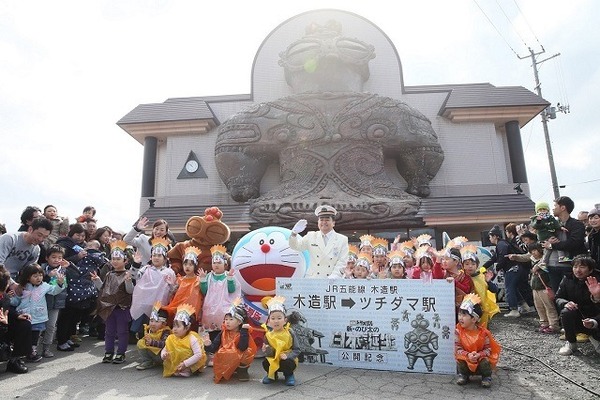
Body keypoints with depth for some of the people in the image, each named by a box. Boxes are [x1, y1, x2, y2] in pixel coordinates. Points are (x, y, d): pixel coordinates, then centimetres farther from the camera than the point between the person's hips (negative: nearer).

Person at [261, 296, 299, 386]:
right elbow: (269, 353, -5)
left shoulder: (290, 333, -13)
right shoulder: (268, 335, -8)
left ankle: (289, 375, 5)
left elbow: (296, 350, -12)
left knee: (287, 363, -33)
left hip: (287, 359, -2)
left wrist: (287, 355, -29)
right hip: (273, 360, 2)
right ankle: (272, 375, 11)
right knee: (265, 363, -25)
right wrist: (267, 350, -28)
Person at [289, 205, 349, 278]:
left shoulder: (342, 240, 3)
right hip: (312, 280, 1)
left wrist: (331, 279, -16)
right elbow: (295, 246, 8)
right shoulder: (311, 236, 10)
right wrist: (294, 233, -13)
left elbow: (341, 263, -2)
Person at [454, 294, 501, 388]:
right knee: (460, 361, -27)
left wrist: (479, 355, -26)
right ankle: (464, 375, 7)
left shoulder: (483, 333, -14)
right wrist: (467, 355, -29)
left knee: (485, 362, -29)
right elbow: (457, 348, -12)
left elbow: (488, 349, -8)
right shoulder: (458, 331, -12)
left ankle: (486, 377, 6)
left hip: (481, 358, 0)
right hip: (465, 358, 1)